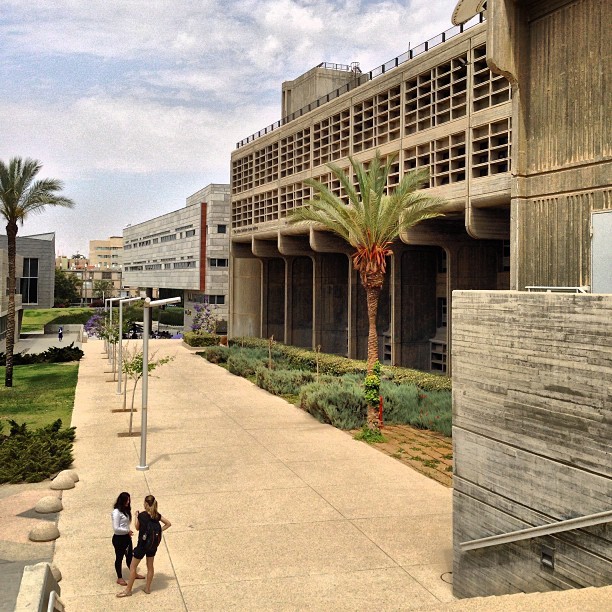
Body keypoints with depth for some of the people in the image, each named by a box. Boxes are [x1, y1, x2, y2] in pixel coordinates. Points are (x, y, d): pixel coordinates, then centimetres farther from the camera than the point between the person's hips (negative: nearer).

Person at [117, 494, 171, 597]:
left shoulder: (142, 515, -18)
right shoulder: (157, 515, -4)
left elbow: (137, 527, -3)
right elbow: (168, 524, 2)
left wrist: (136, 516, 6)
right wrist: (159, 531, 5)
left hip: (143, 544, -5)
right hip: (153, 545, 5)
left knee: (133, 567, 8)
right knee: (150, 566, 17)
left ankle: (128, 590, 14)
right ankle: (148, 588, 26)